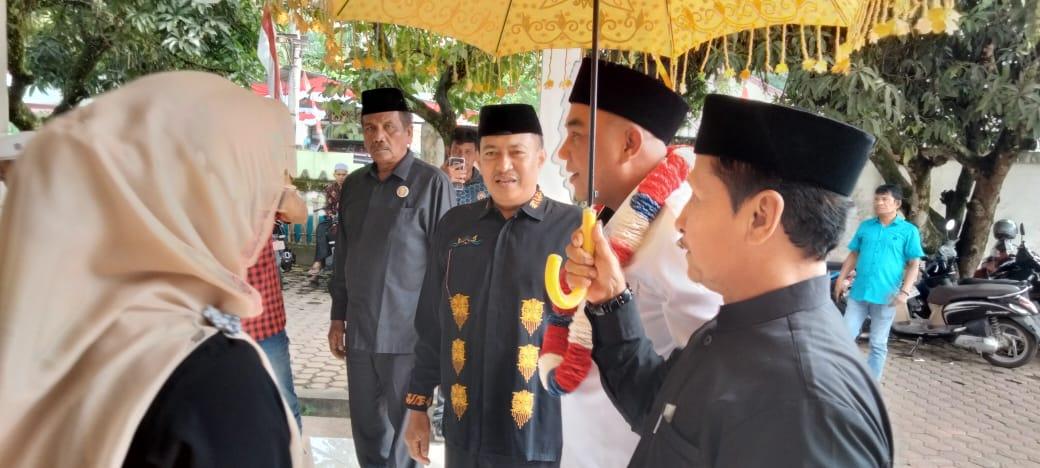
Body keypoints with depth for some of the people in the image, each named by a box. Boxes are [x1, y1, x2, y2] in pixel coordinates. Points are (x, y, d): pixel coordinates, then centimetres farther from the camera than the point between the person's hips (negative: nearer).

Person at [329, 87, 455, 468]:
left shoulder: (432, 183, -7)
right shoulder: (353, 185, 10)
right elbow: (343, 256, 15)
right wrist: (338, 316, 14)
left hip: (409, 331, -5)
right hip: (359, 330, 5)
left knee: (405, 427, 7)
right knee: (366, 425, 14)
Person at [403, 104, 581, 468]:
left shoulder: (575, 230, -8)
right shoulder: (454, 226, 3)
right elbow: (431, 324, 9)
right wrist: (418, 405, 11)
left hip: (543, 438, -3)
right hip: (464, 434, 4)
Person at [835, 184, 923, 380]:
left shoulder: (908, 231, 0)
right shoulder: (865, 226, 8)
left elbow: (914, 264, -2)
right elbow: (853, 255, 15)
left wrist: (904, 292, -12)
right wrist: (841, 278, 7)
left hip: (885, 296, -3)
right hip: (859, 292, 3)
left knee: (878, 344, 7)